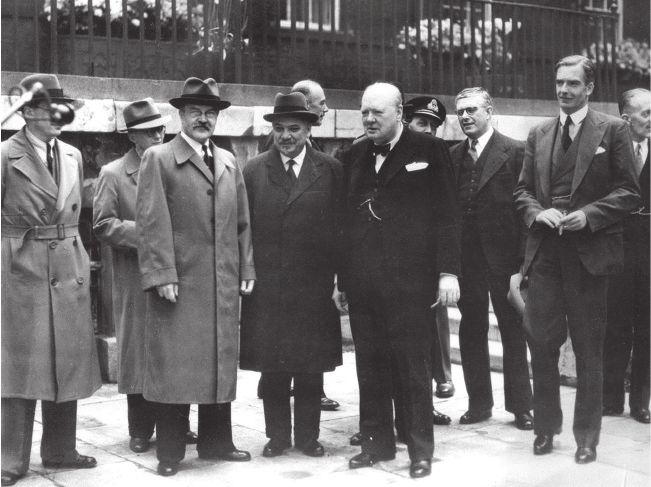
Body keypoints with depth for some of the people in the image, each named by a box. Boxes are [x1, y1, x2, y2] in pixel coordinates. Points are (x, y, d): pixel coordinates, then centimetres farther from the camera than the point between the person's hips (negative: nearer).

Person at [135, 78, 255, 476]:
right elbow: (151, 223, -8)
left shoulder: (229, 162, 16)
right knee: (174, 366, -1)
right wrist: (161, 274, -15)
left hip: (224, 285, 5)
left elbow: (242, 222, 15)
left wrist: (246, 270, 8)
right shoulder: (158, 159, -1)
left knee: (221, 363, 10)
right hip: (179, 283, -5)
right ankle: (170, 451, 9)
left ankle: (217, 442, 22)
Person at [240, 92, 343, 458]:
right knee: (271, 368, 6)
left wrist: (342, 278, -4)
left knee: (312, 366, 7)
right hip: (266, 287, 1)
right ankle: (277, 435, 20)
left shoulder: (331, 170, 3)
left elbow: (341, 226, 1)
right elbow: (243, 228, 4)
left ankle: (308, 435, 21)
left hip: (315, 287, 0)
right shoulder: (254, 170, 5)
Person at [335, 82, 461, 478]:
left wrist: (448, 272, -11)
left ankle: (421, 449, 13)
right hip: (363, 282, 4)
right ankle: (377, 442, 21)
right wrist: (342, 278, 11)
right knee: (370, 368, 9)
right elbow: (346, 219, 13)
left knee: (413, 367, 3)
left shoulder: (429, 150, 0)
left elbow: (447, 215, -4)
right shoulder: (355, 157, 14)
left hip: (410, 280, -4)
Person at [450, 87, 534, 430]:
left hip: (503, 257, -4)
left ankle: (520, 405, 15)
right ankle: (478, 403, 21)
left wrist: (523, 260, -12)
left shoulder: (514, 152, -4)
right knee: (471, 332, 9)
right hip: (465, 258, 4)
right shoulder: (452, 156, 9)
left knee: (513, 332, 5)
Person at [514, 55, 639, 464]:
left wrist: (588, 215, -16)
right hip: (545, 253, 3)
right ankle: (546, 427, 22)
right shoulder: (539, 134, 12)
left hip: (589, 252, -3)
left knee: (589, 351, 6)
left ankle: (587, 438, 17)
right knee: (541, 342, 4)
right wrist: (538, 213, -6)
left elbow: (629, 192, -4)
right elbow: (523, 189, 14)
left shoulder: (613, 130, -1)